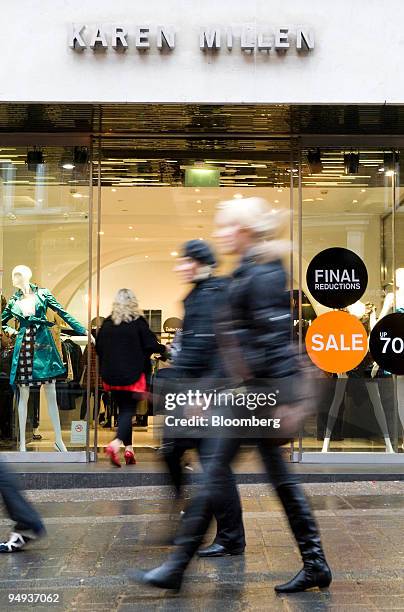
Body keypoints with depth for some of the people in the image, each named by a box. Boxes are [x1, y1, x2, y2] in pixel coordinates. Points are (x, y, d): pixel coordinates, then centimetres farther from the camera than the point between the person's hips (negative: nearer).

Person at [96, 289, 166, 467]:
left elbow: (98, 348, 9)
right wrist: (164, 350, 15)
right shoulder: (138, 322, -8)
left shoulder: (107, 324, 3)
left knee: (123, 409, 15)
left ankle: (129, 449, 17)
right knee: (128, 410, 0)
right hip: (132, 375, -4)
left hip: (111, 375, 4)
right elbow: (151, 345, -6)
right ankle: (115, 444, -22)